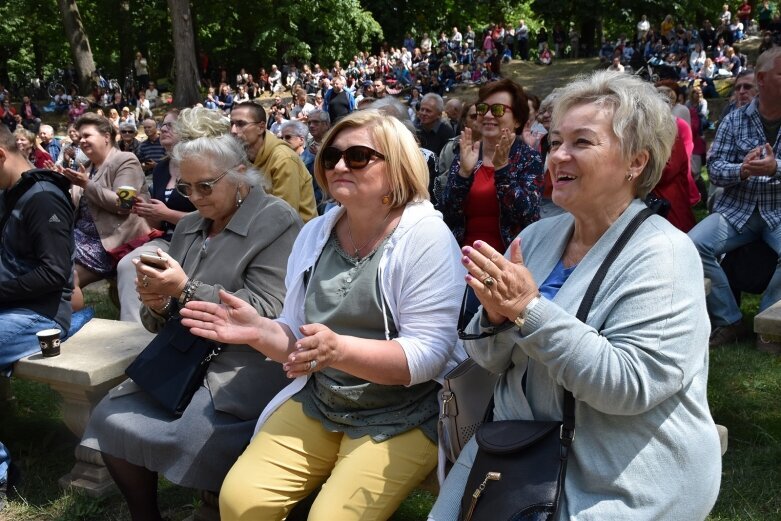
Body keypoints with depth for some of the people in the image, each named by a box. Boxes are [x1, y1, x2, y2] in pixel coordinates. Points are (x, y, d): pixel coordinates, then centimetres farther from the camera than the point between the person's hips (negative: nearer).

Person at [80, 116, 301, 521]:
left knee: (145, 432, -20)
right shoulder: (188, 227, 15)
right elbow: (163, 324, 17)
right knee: (108, 420, -9)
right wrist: (157, 305, -8)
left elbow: (266, 313, -17)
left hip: (243, 371, -7)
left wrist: (186, 290, -21)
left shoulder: (277, 223, -7)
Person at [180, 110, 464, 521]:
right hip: (316, 404, 6)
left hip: (401, 417, -5)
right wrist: (259, 331, -12)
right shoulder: (315, 233, 6)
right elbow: (299, 341, 10)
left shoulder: (425, 237, -13)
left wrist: (340, 349, -34)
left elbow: (429, 355, -20)